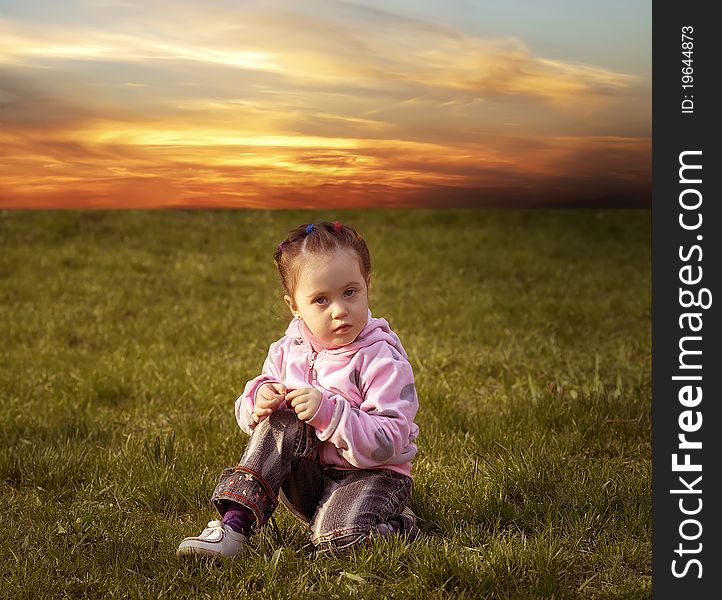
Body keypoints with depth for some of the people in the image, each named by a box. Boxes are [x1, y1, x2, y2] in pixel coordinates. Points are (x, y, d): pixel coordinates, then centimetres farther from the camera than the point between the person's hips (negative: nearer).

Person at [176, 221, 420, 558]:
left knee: (338, 539, -33)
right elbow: (246, 415, 9)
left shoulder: (382, 360, -17)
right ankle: (235, 523, -28)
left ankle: (397, 524, -1)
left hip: (371, 474, -5)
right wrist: (259, 400, -16)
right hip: (306, 475, 5)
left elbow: (389, 442, -24)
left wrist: (327, 411, -33)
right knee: (281, 422, -23)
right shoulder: (288, 351, 0)